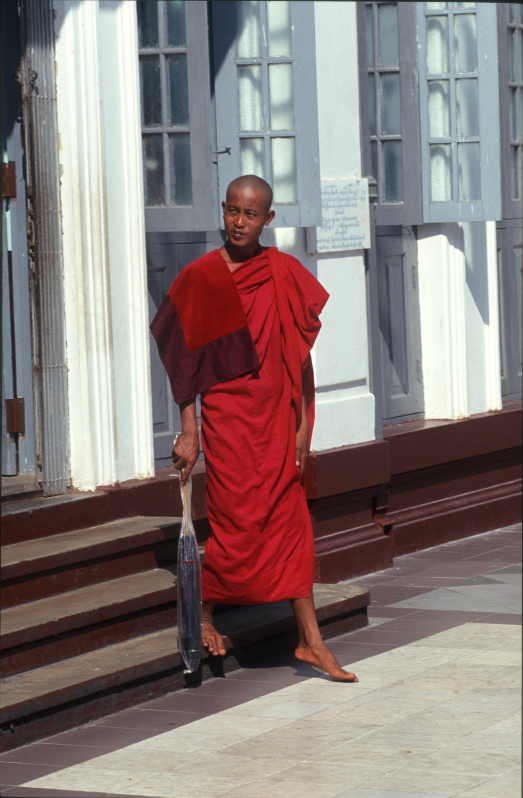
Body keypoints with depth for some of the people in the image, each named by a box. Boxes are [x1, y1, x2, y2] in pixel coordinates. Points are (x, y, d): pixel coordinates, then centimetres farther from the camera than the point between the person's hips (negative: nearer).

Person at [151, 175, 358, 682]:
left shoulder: (285, 273, 3)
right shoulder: (200, 278, -5)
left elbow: (301, 352, 5)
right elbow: (186, 360, -3)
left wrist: (303, 422, 2)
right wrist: (188, 432, -5)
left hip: (278, 417, 3)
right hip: (227, 417, -3)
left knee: (291, 522, 4)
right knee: (236, 523, -1)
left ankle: (310, 640, 7)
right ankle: (202, 615, 23)